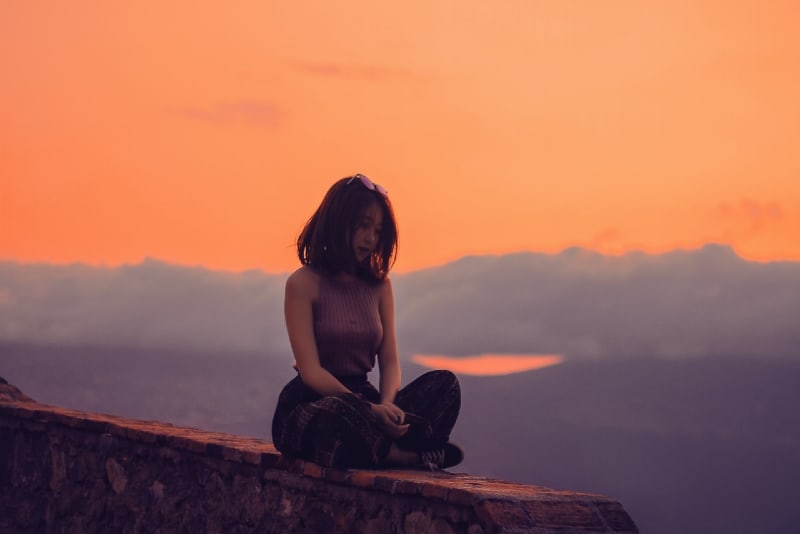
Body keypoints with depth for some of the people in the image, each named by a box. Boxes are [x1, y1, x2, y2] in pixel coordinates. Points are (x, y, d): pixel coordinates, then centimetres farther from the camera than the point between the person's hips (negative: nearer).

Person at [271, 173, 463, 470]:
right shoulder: (303, 284, -6)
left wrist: (386, 405, -19)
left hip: (362, 399, 6)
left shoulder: (379, 285, 12)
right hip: (310, 405, -5)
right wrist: (370, 410, -26)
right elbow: (311, 371, -13)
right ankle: (411, 455, -22)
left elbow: (390, 362, 5)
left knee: (444, 383, -17)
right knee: (339, 412, -41)